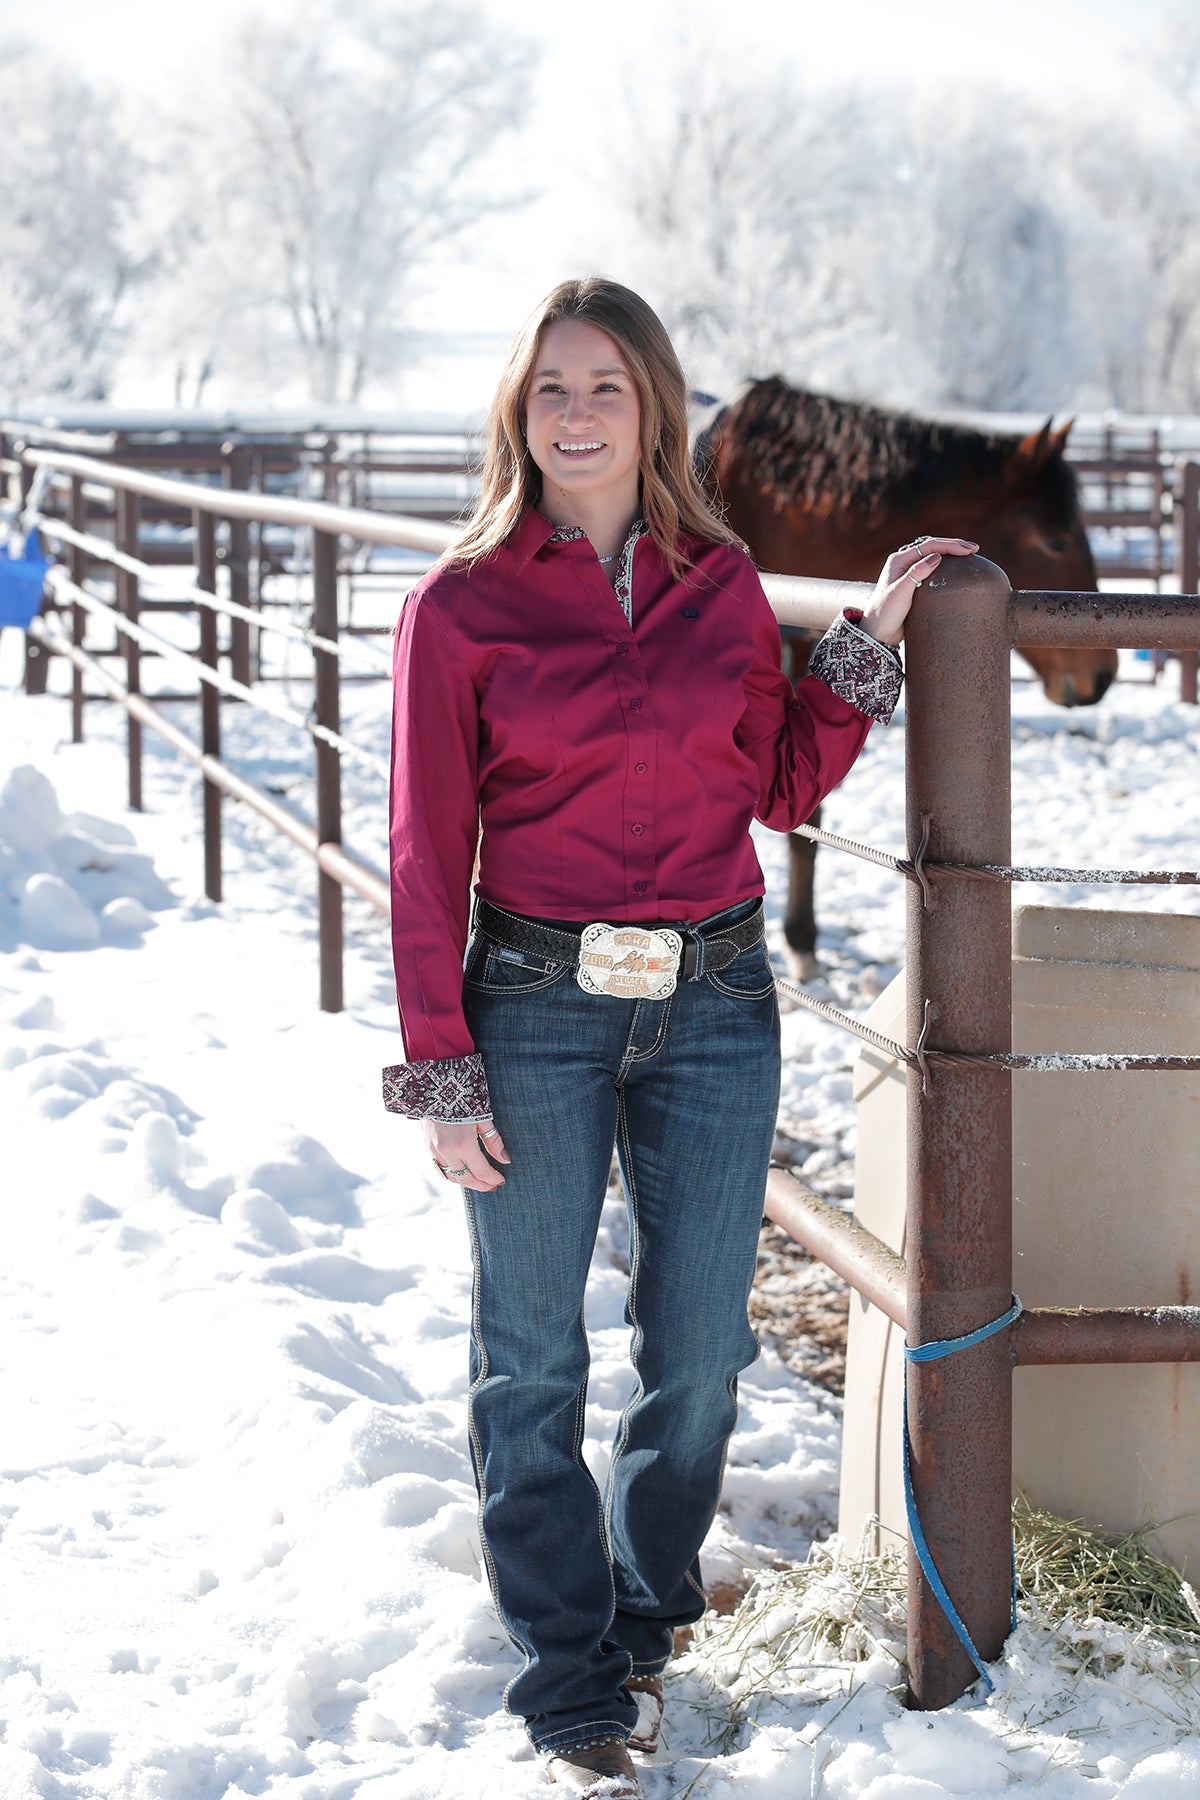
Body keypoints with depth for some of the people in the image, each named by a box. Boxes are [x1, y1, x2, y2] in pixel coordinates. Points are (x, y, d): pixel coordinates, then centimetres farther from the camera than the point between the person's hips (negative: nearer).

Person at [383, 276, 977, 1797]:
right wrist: (443, 1076, -6)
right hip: (537, 1009, -3)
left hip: (715, 1005, 3)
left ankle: (644, 1620, 33)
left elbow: (784, 789, 13)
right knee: (534, 1363, 5)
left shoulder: (722, 587, 5)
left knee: (699, 1354, 10)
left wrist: (869, 641, 3)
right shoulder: (461, 607, -4)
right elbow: (427, 857, -4)